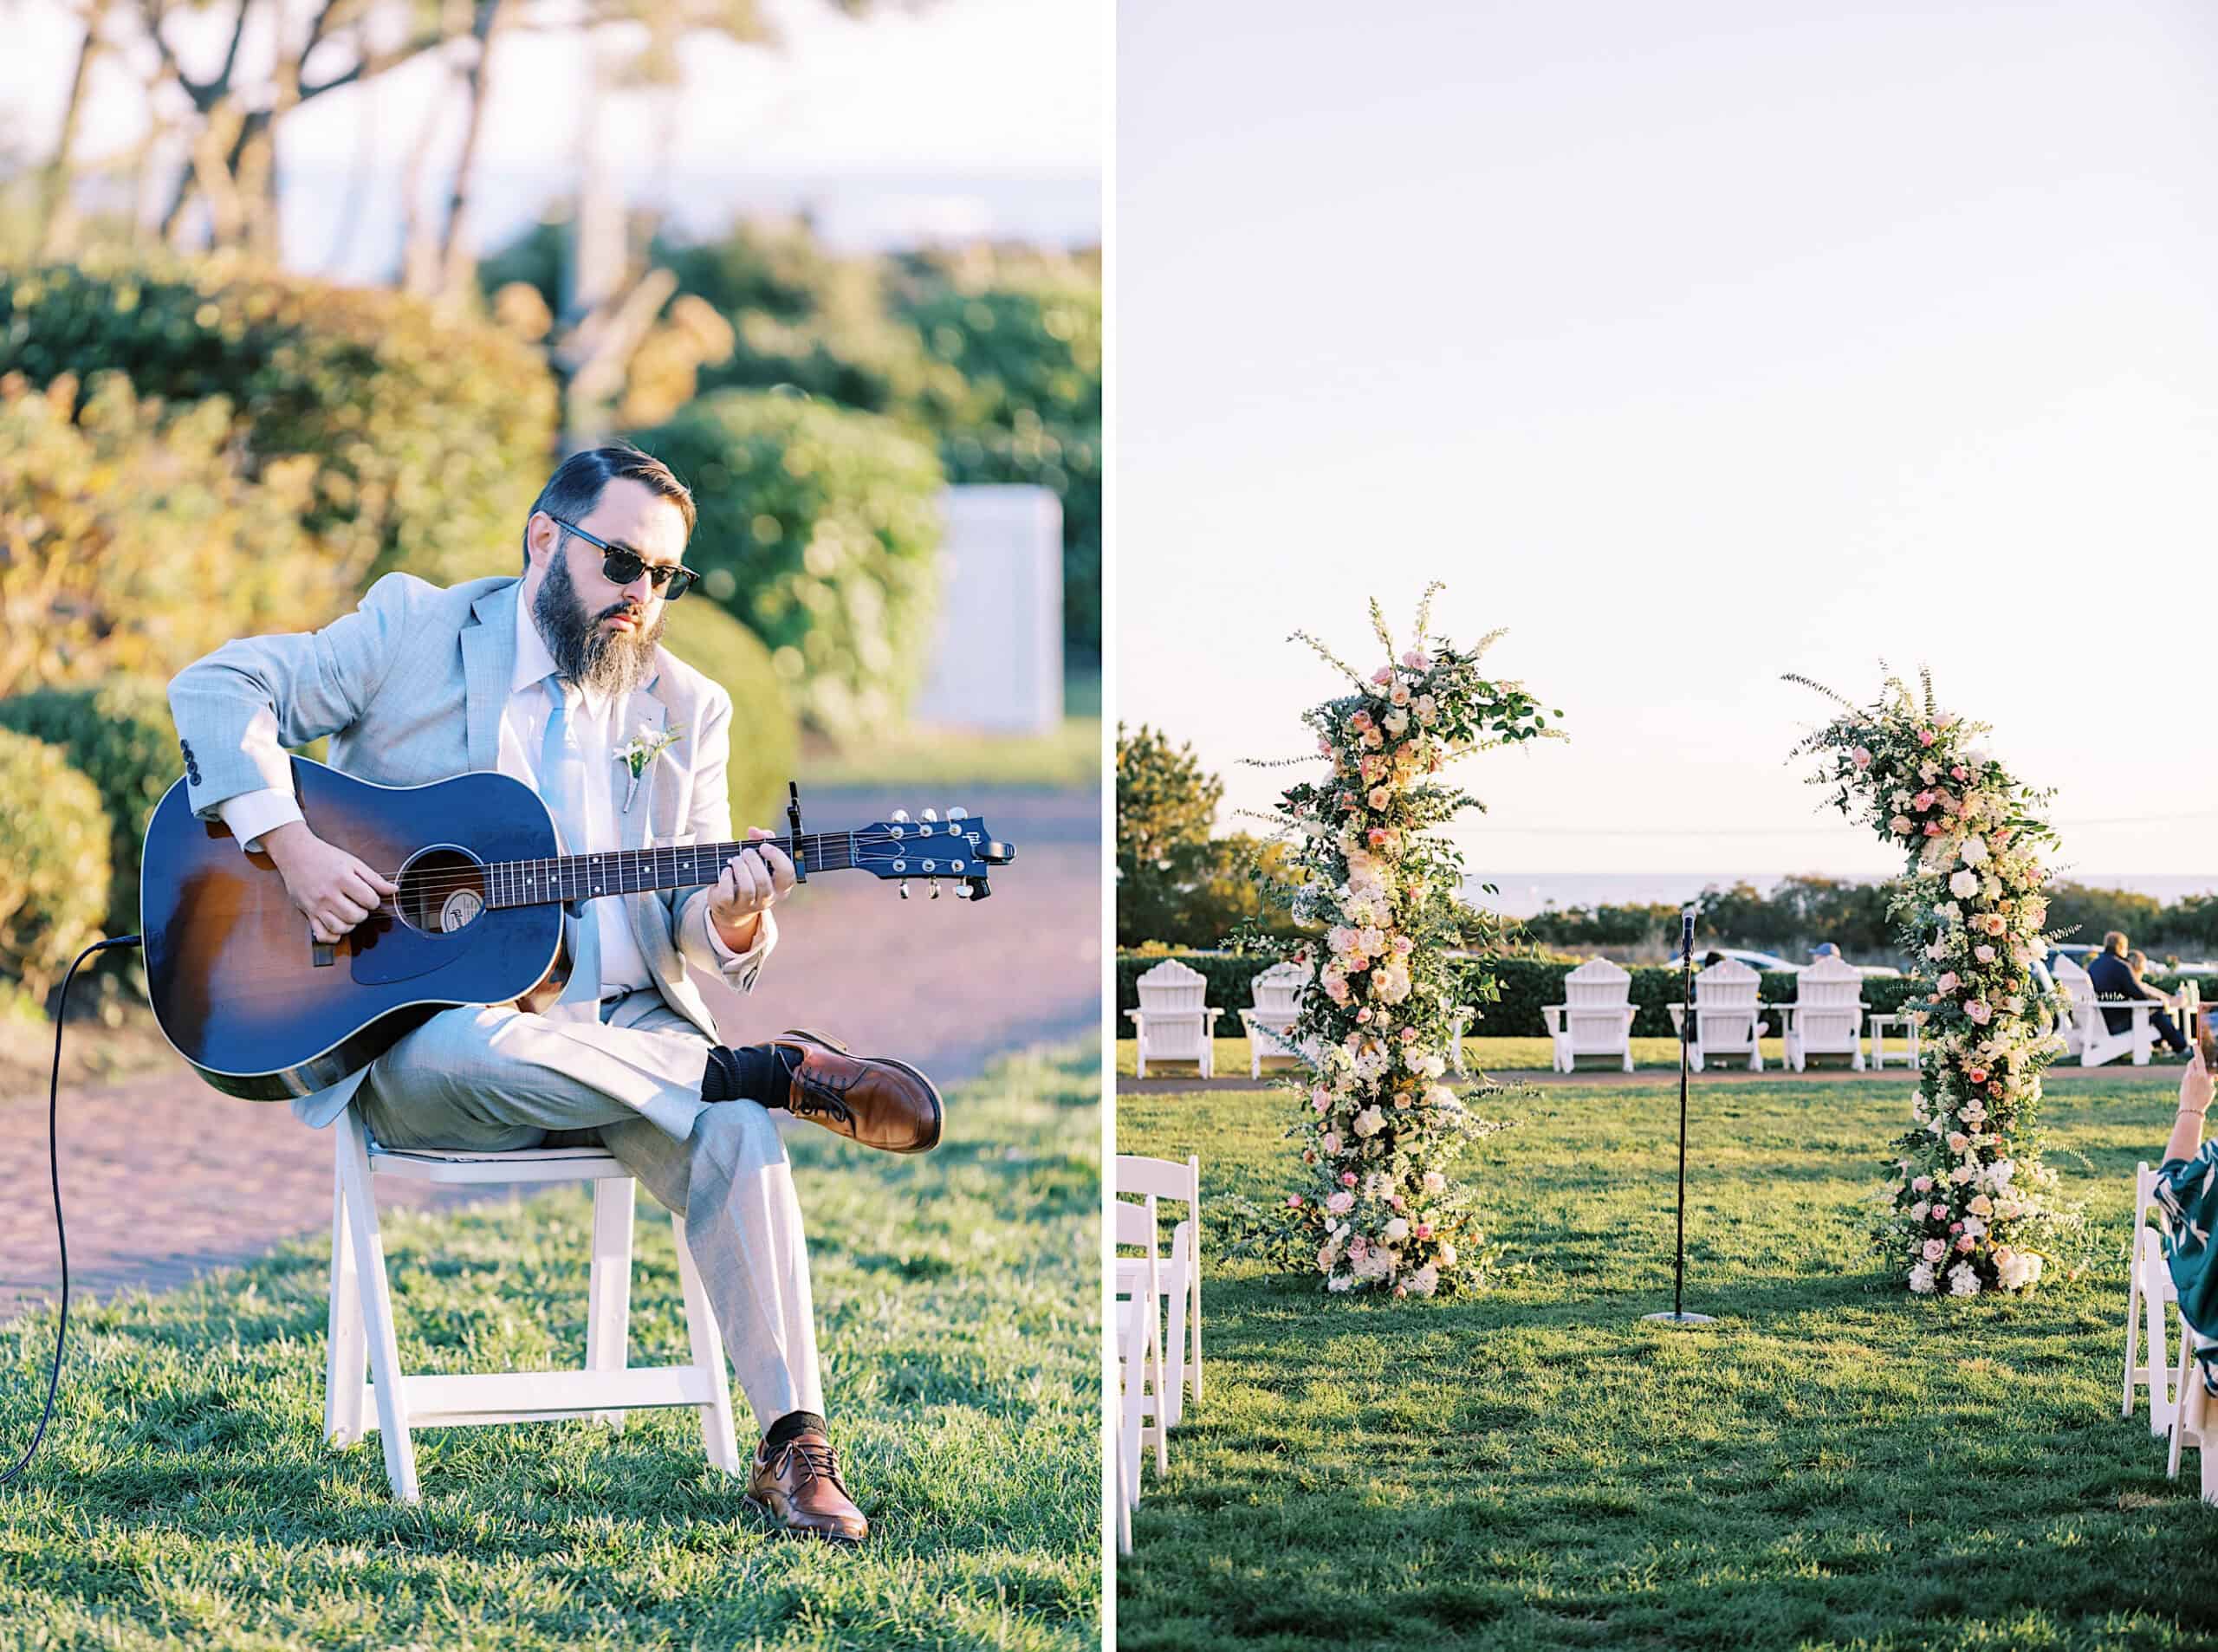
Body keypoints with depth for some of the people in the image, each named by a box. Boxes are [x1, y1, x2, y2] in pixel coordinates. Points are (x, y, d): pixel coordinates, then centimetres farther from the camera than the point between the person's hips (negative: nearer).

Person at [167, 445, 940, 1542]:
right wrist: (293, 848, -18)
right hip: (418, 1036, -3)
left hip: (620, 1028, 3)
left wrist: (732, 919, -16)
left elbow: (692, 930, 10)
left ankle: (793, 1441, -24)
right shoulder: (414, 628, 4)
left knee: (734, 1132, -29)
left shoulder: (686, 709, 14)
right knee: (466, 1052, -40)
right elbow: (219, 688, -4)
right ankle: (776, 1069, -23)